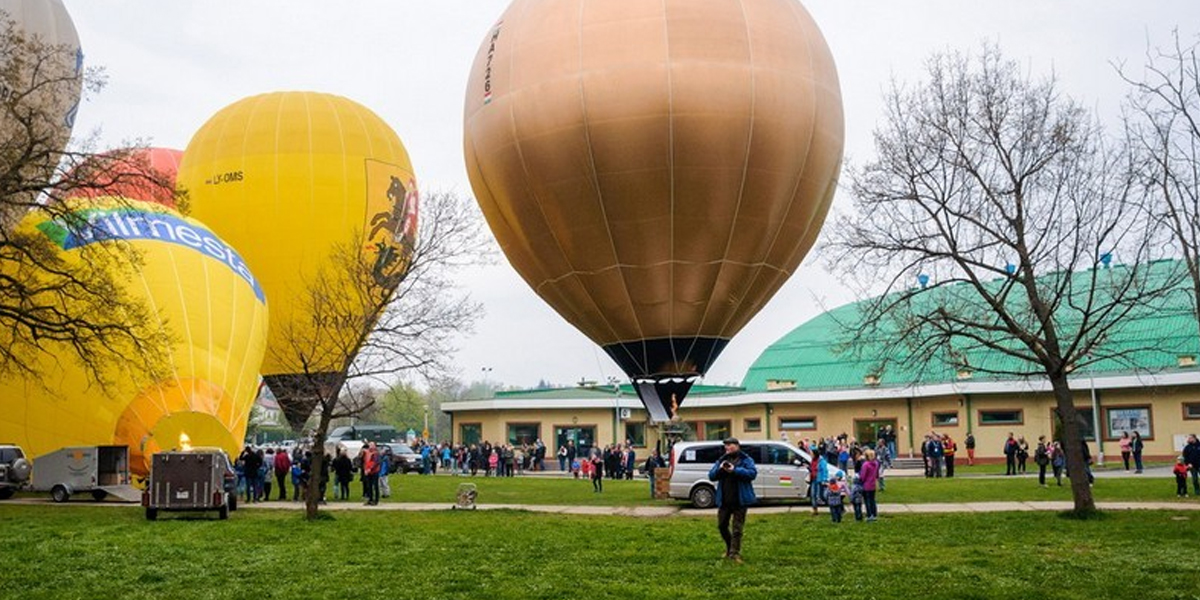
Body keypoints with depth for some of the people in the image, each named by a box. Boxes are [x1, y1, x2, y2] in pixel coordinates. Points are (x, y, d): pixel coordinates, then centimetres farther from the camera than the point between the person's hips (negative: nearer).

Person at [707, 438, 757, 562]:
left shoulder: (745, 460, -1)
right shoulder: (721, 460, 12)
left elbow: (753, 473, -17)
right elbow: (711, 476, 6)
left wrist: (735, 470, -25)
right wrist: (720, 469, -16)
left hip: (740, 500, -5)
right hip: (723, 500, 5)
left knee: (737, 528, -3)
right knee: (722, 525, 12)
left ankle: (734, 553, 0)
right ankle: (729, 547, 33)